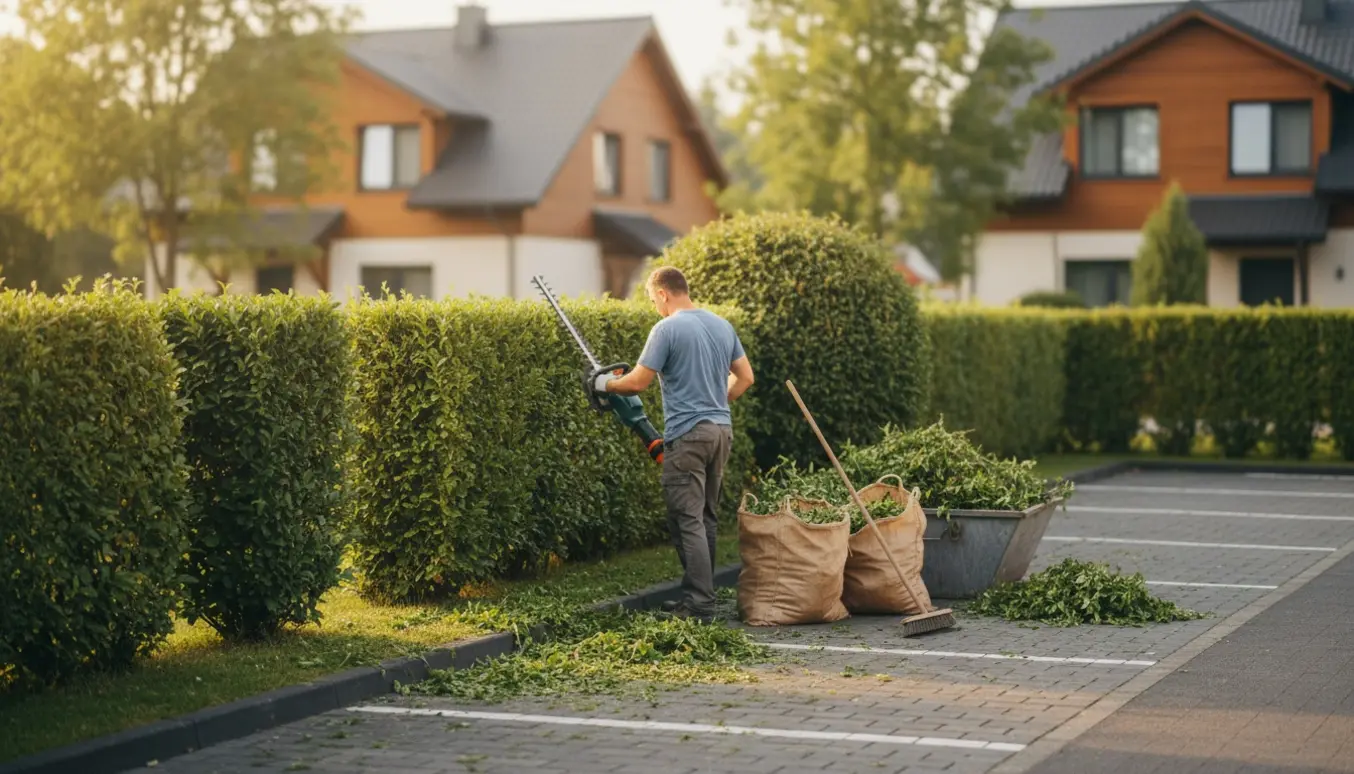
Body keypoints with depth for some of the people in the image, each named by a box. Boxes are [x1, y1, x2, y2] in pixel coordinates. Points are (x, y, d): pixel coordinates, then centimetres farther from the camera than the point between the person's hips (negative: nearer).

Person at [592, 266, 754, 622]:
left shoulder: (667, 329, -11)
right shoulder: (722, 325, 11)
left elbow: (638, 382, -11)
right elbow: (745, 377, 17)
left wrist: (606, 384, 7)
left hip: (686, 436, -8)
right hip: (722, 430, 8)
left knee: (688, 521, -5)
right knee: (706, 517, 15)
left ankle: (700, 605, -8)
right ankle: (701, 593, 20)